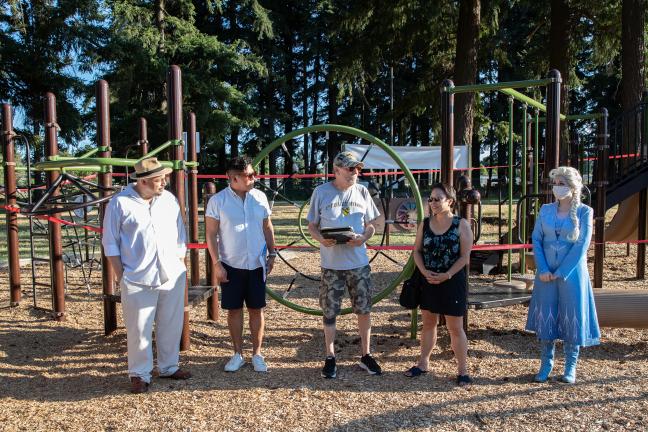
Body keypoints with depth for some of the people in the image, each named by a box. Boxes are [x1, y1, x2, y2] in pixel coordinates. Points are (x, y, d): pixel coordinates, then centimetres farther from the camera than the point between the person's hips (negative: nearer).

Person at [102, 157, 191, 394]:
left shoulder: (169, 199, 6)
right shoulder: (120, 203, -6)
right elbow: (110, 243, -2)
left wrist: (180, 267, 8)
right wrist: (121, 276, -5)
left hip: (172, 277, 4)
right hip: (138, 281, -4)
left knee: (171, 325, 13)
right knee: (139, 330, 4)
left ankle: (169, 367, 31)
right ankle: (139, 374, 21)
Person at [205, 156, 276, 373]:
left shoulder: (260, 197, 1)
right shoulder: (218, 200, -7)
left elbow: (267, 227, 9)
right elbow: (211, 234, -6)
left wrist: (272, 253, 6)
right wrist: (217, 263, -10)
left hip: (257, 264, 2)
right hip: (231, 265, -2)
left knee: (256, 309, 8)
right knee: (234, 309, 9)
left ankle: (257, 354, 22)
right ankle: (238, 354, 24)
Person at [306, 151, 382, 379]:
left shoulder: (362, 192, 4)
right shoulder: (321, 192, -4)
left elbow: (370, 225, 9)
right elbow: (312, 225, 2)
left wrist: (363, 238, -13)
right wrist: (322, 239, -19)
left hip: (359, 262, 2)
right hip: (331, 263, -2)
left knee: (364, 309, 10)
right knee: (330, 312, 7)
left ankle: (366, 355, 28)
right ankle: (330, 358, 24)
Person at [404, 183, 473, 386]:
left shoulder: (461, 225, -7)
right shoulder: (425, 224, 3)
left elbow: (465, 256, -10)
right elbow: (417, 251, 6)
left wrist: (446, 275, -18)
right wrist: (424, 272, -10)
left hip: (453, 281, -4)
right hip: (428, 281, 4)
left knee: (455, 327, 4)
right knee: (428, 323, 15)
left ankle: (463, 370, 17)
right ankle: (423, 363, 29)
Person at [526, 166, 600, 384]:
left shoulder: (584, 211, -4)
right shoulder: (545, 210, 5)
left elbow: (582, 245, -10)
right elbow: (536, 239, 2)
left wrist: (561, 272, -13)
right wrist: (543, 269, -9)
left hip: (572, 273, -3)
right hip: (546, 273, 3)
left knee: (572, 317, 5)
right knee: (545, 316, 6)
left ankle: (570, 367, 21)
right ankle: (545, 364, 21)